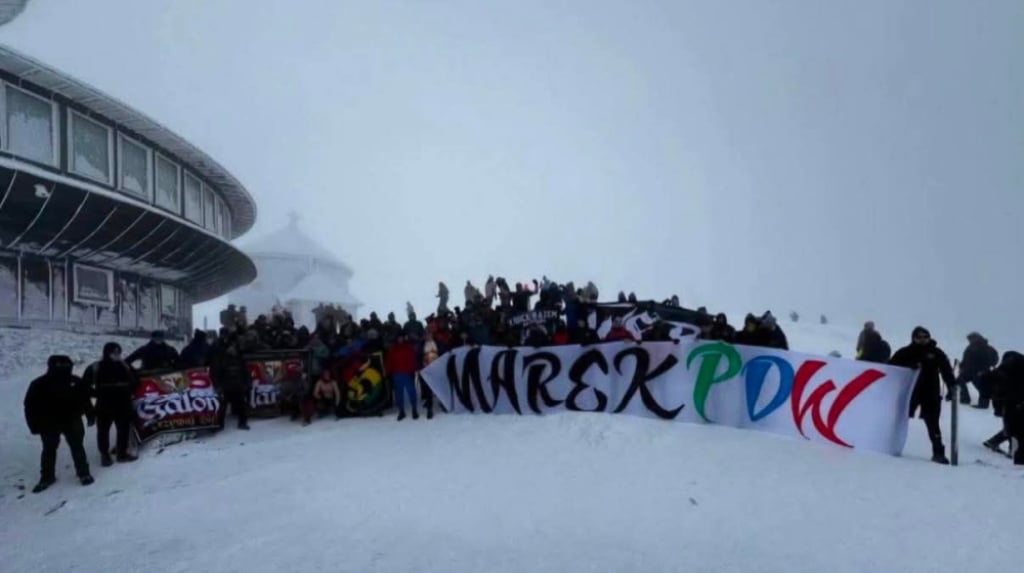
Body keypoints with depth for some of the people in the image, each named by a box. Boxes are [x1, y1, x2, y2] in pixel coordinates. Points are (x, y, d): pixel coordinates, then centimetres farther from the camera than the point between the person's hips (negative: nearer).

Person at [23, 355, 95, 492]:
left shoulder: (76, 382, -4)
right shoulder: (39, 385, -11)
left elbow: (85, 400, 7)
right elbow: (30, 406, -7)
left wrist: (90, 416, 8)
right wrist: (35, 425, -8)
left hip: (71, 421, 1)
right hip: (49, 424, -1)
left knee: (77, 448, 6)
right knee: (49, 450, 13)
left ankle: (84, 473, 16)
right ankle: (47, 477, 28)